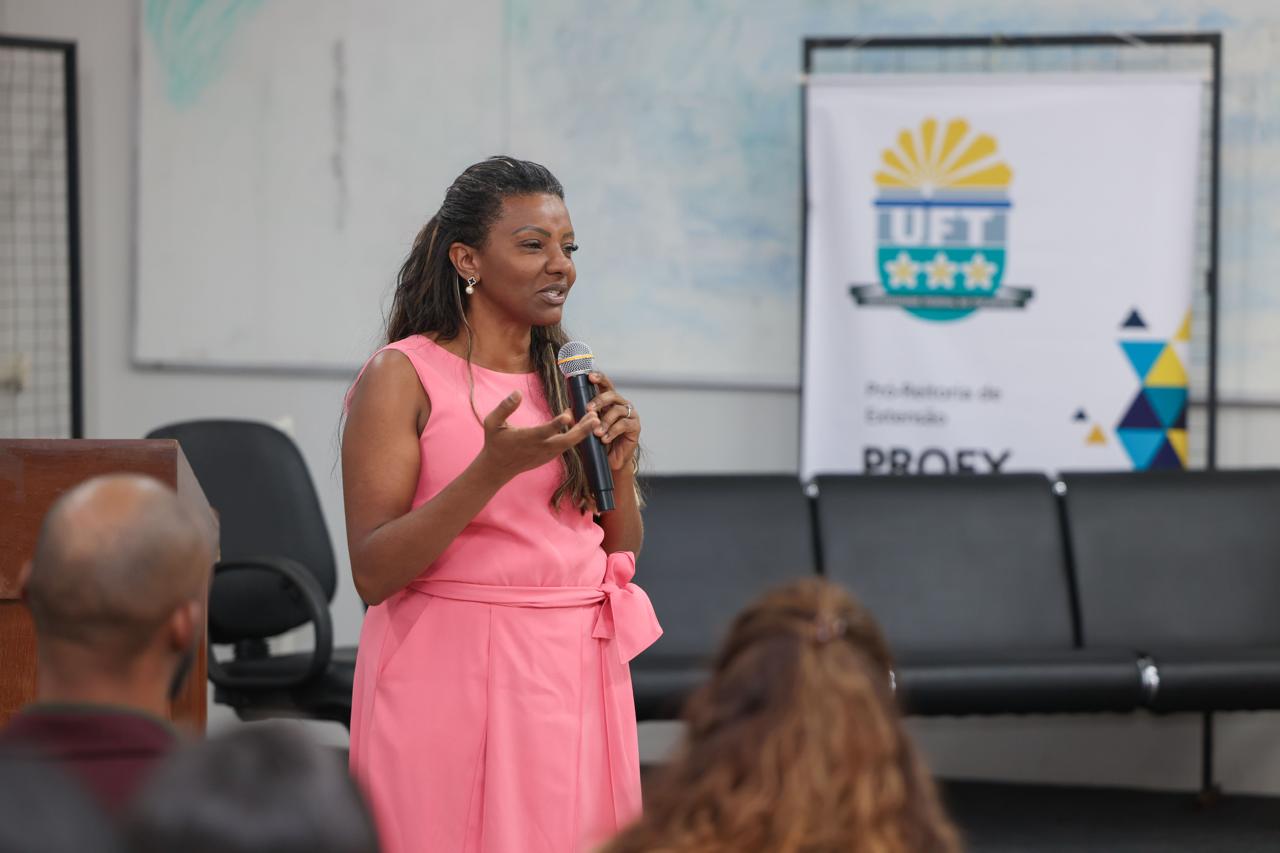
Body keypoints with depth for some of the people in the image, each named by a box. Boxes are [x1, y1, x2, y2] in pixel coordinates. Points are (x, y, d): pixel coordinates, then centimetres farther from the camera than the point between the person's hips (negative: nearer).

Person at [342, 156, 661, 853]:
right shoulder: (403, 376, -6)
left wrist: (619, 464, -3)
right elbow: (373, 574, -13)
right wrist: (493, 469, -23)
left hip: (576, 679, 5)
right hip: (453, 677, -5)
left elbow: (622, 557, 15)